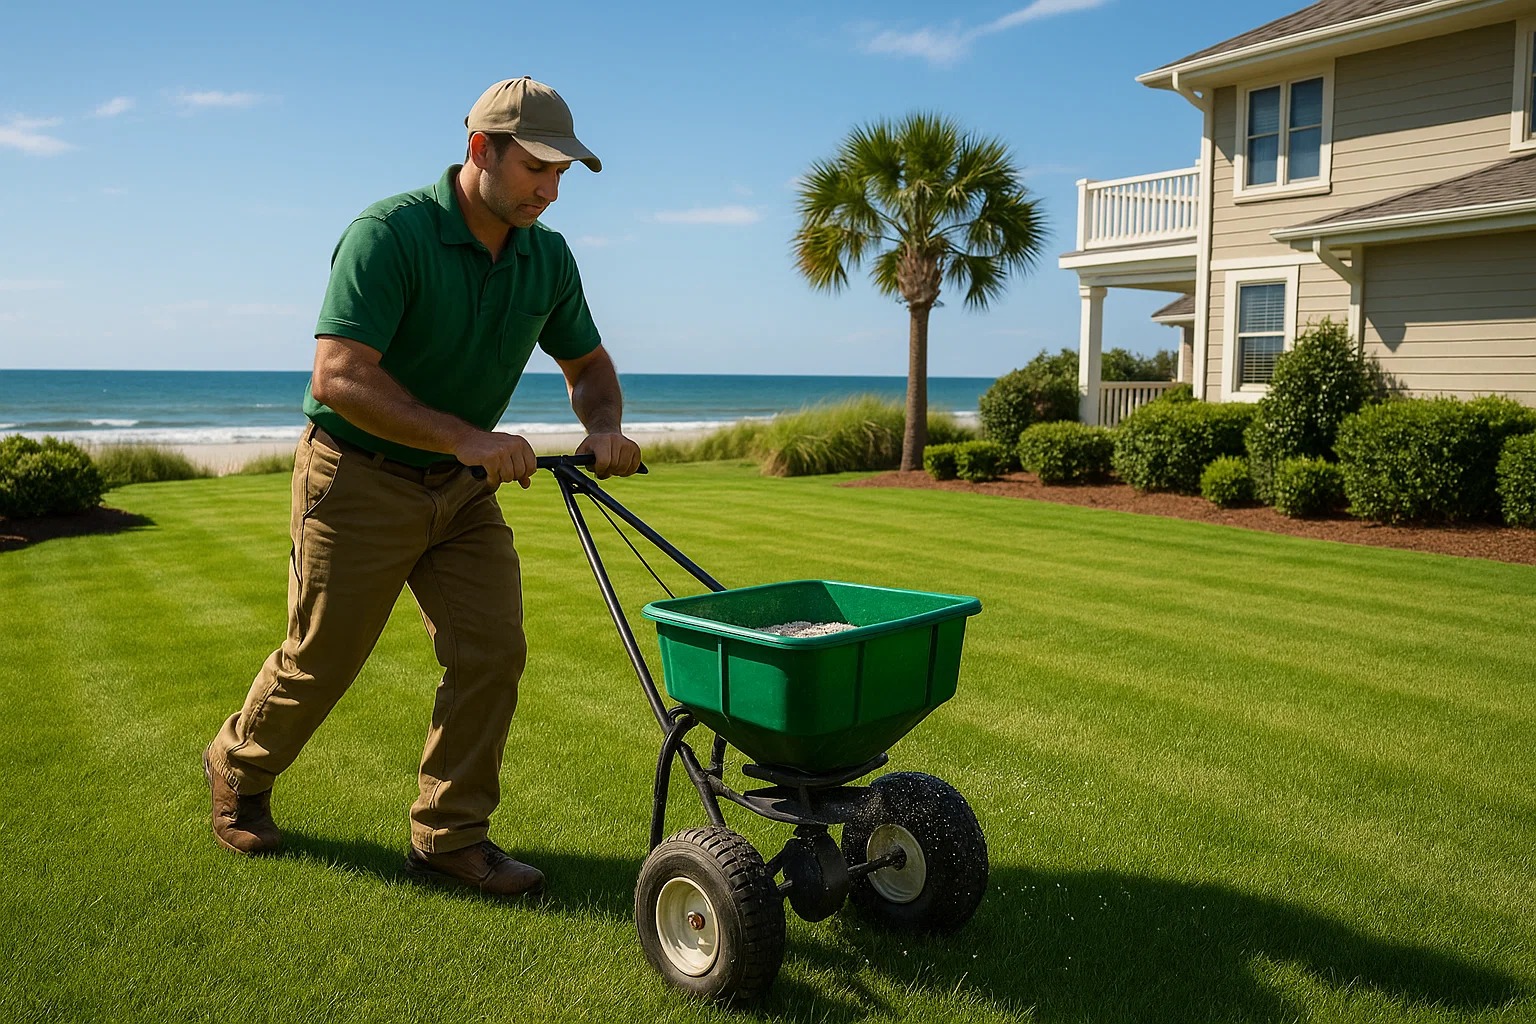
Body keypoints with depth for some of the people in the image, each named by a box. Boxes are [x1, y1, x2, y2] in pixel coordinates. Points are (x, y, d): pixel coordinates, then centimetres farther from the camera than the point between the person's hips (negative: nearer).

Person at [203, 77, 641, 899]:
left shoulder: (547, 260, -1)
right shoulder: (388, 235, -22)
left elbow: (587, 364, 12)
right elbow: (339, 377, -29)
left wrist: (604, 428, -10)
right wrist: (465, 437, -36)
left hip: (462, 490, 6)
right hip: (359, 477, -5)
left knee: (491, 651, -5)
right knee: (321, 660, 7)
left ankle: (449, 835, 10)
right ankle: (237, 768, 37)